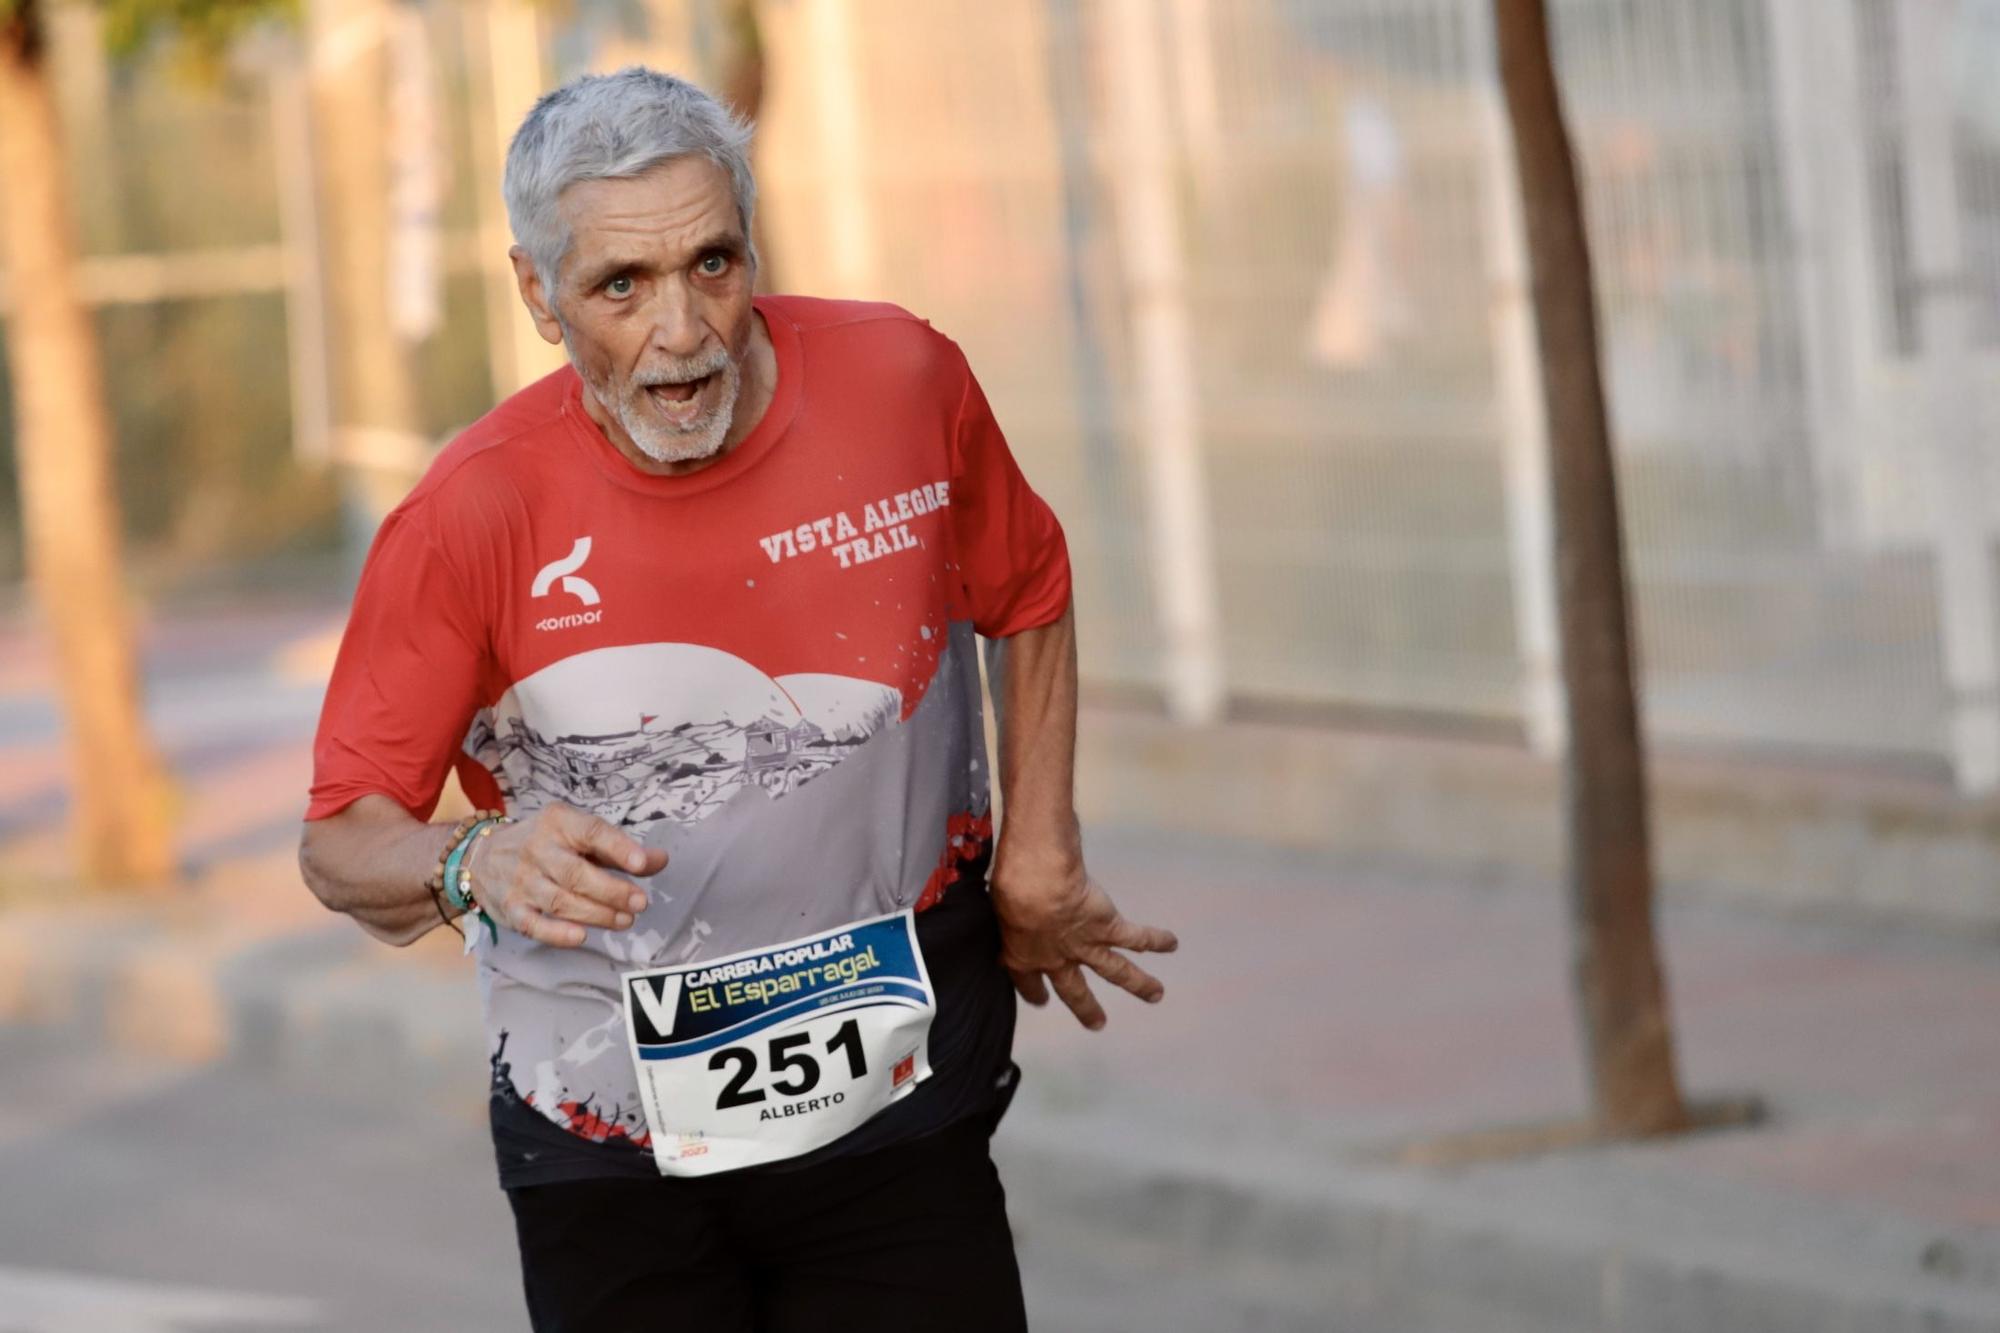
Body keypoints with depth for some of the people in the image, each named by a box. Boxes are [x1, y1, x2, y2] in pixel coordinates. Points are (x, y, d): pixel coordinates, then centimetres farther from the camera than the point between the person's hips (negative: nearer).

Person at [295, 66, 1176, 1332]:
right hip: (606, 1143, -1)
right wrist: (477, 869, -31)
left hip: (895, 1115, 1)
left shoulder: (904, 383, -7)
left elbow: (1028, 595, 14)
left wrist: (1040, 866, 12)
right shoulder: (476, 516, -14)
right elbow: (342, 842, -10)